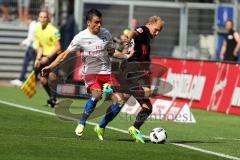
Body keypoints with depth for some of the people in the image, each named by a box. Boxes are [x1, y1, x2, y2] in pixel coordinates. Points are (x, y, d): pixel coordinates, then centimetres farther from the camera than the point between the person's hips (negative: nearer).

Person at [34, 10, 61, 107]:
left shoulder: (53, 30, -15)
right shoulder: (37, 30, 6)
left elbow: (58, 47, -17)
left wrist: (48, 57, -22)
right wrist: (38, 59, 3)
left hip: (54, 55, -7)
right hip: (45, 56, 7)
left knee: (51, 74, -26)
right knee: (43, 79, 4)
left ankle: (53, 98, -28)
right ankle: (52, 98, 22)